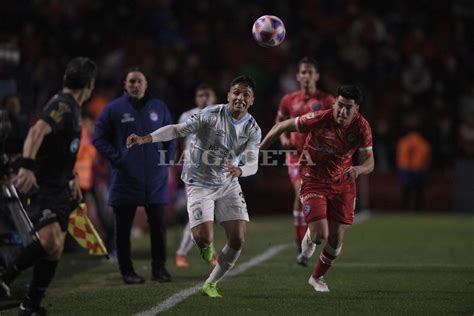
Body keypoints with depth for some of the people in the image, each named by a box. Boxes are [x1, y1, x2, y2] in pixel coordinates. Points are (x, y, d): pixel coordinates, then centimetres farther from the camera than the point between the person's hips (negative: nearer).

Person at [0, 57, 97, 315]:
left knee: (55, 248, 7)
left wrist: (72, 178, 35)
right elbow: (37, 131, -33)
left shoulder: (71, 107, 16)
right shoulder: (63, 105, -15)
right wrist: (27, 166, -46)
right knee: (50, 241, -27)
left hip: (59, 189, 10)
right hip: (42, 187, -10)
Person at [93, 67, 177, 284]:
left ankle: (159, 268, 12)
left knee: (158, 225, 2)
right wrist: (117, 159, -8)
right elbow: (99, 138, 0)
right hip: (125, 179, -2)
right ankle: (127, 271, 11)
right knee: (123, 228, 3)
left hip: (155, 181, 2)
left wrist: (167, 160, 4)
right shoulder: (113, 109, -1)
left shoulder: (159, 108, 7)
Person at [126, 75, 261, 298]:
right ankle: (206, 247, 24)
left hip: (228, 186, 4)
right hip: (199, 185, -4)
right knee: (204, 239, -18)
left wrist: (239, 170, -39)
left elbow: (253, 163, -15)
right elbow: (179, 129, -19)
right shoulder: (211, 115, -15)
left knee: (237, 240, -6)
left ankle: (211, 284, 15)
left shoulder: (252, 129, -4)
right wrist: (145, 139, -31)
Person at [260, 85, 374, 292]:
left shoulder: (361, 127, -14)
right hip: (313, 181, -3)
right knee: (320, 235, -16)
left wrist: (358, 169, -35)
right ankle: (309, 237, 25)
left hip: (343, 184, 3)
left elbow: (369, 162, -10)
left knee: (336, 239, 0)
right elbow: (282, 126, -11)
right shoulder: (319, 120, -23)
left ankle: (318, 277, 28)